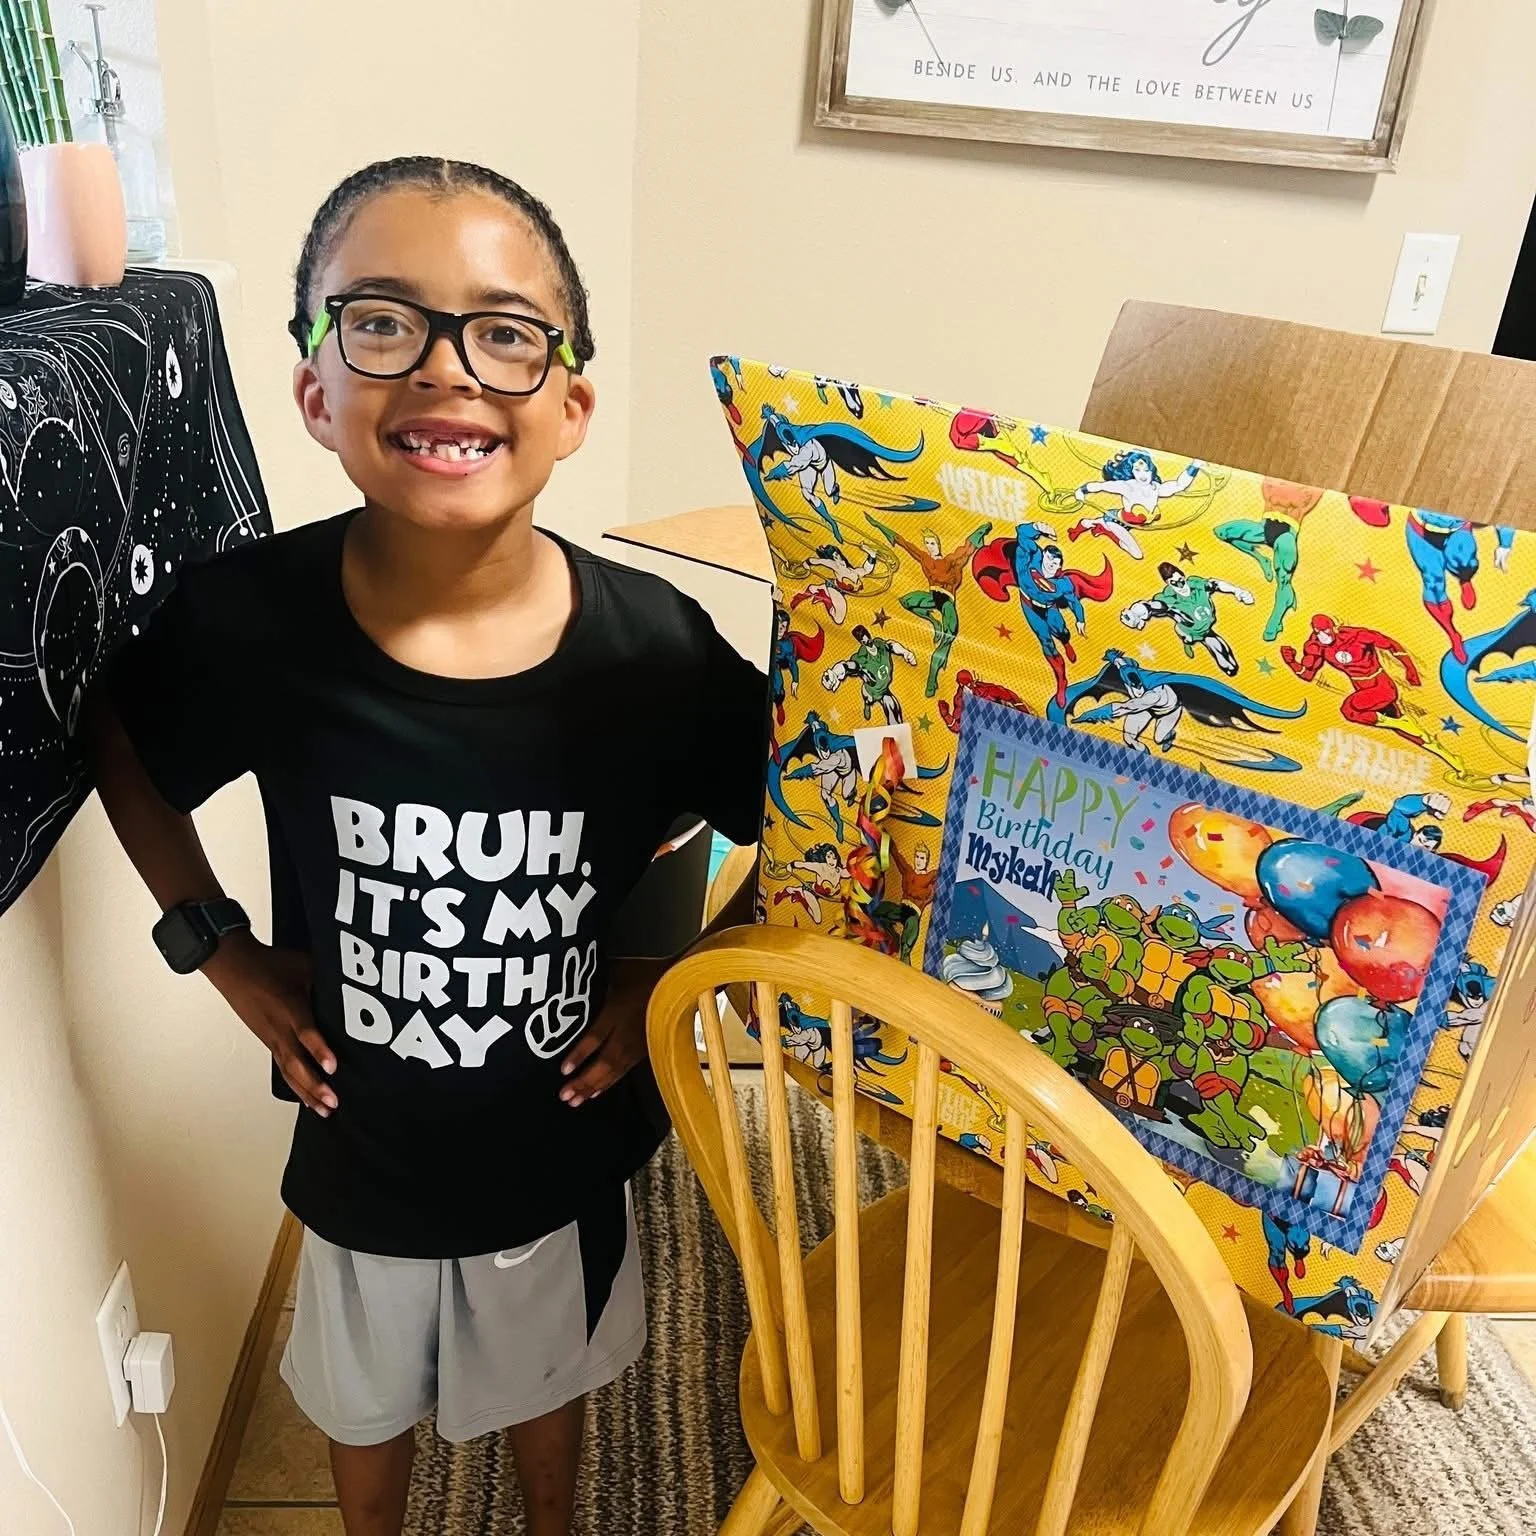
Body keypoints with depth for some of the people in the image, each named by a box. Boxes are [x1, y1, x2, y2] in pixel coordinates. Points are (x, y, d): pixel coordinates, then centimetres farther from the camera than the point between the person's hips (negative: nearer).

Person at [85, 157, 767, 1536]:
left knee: (547, 1371, 31)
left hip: (566, 1144, 0)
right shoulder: (250, 621, -24)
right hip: (365, 1149, 0)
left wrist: (668, 978, -13)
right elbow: (121, 743, -1)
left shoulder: (651, 649, -24)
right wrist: (220, 950, -7)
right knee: (366, 1394, 30)